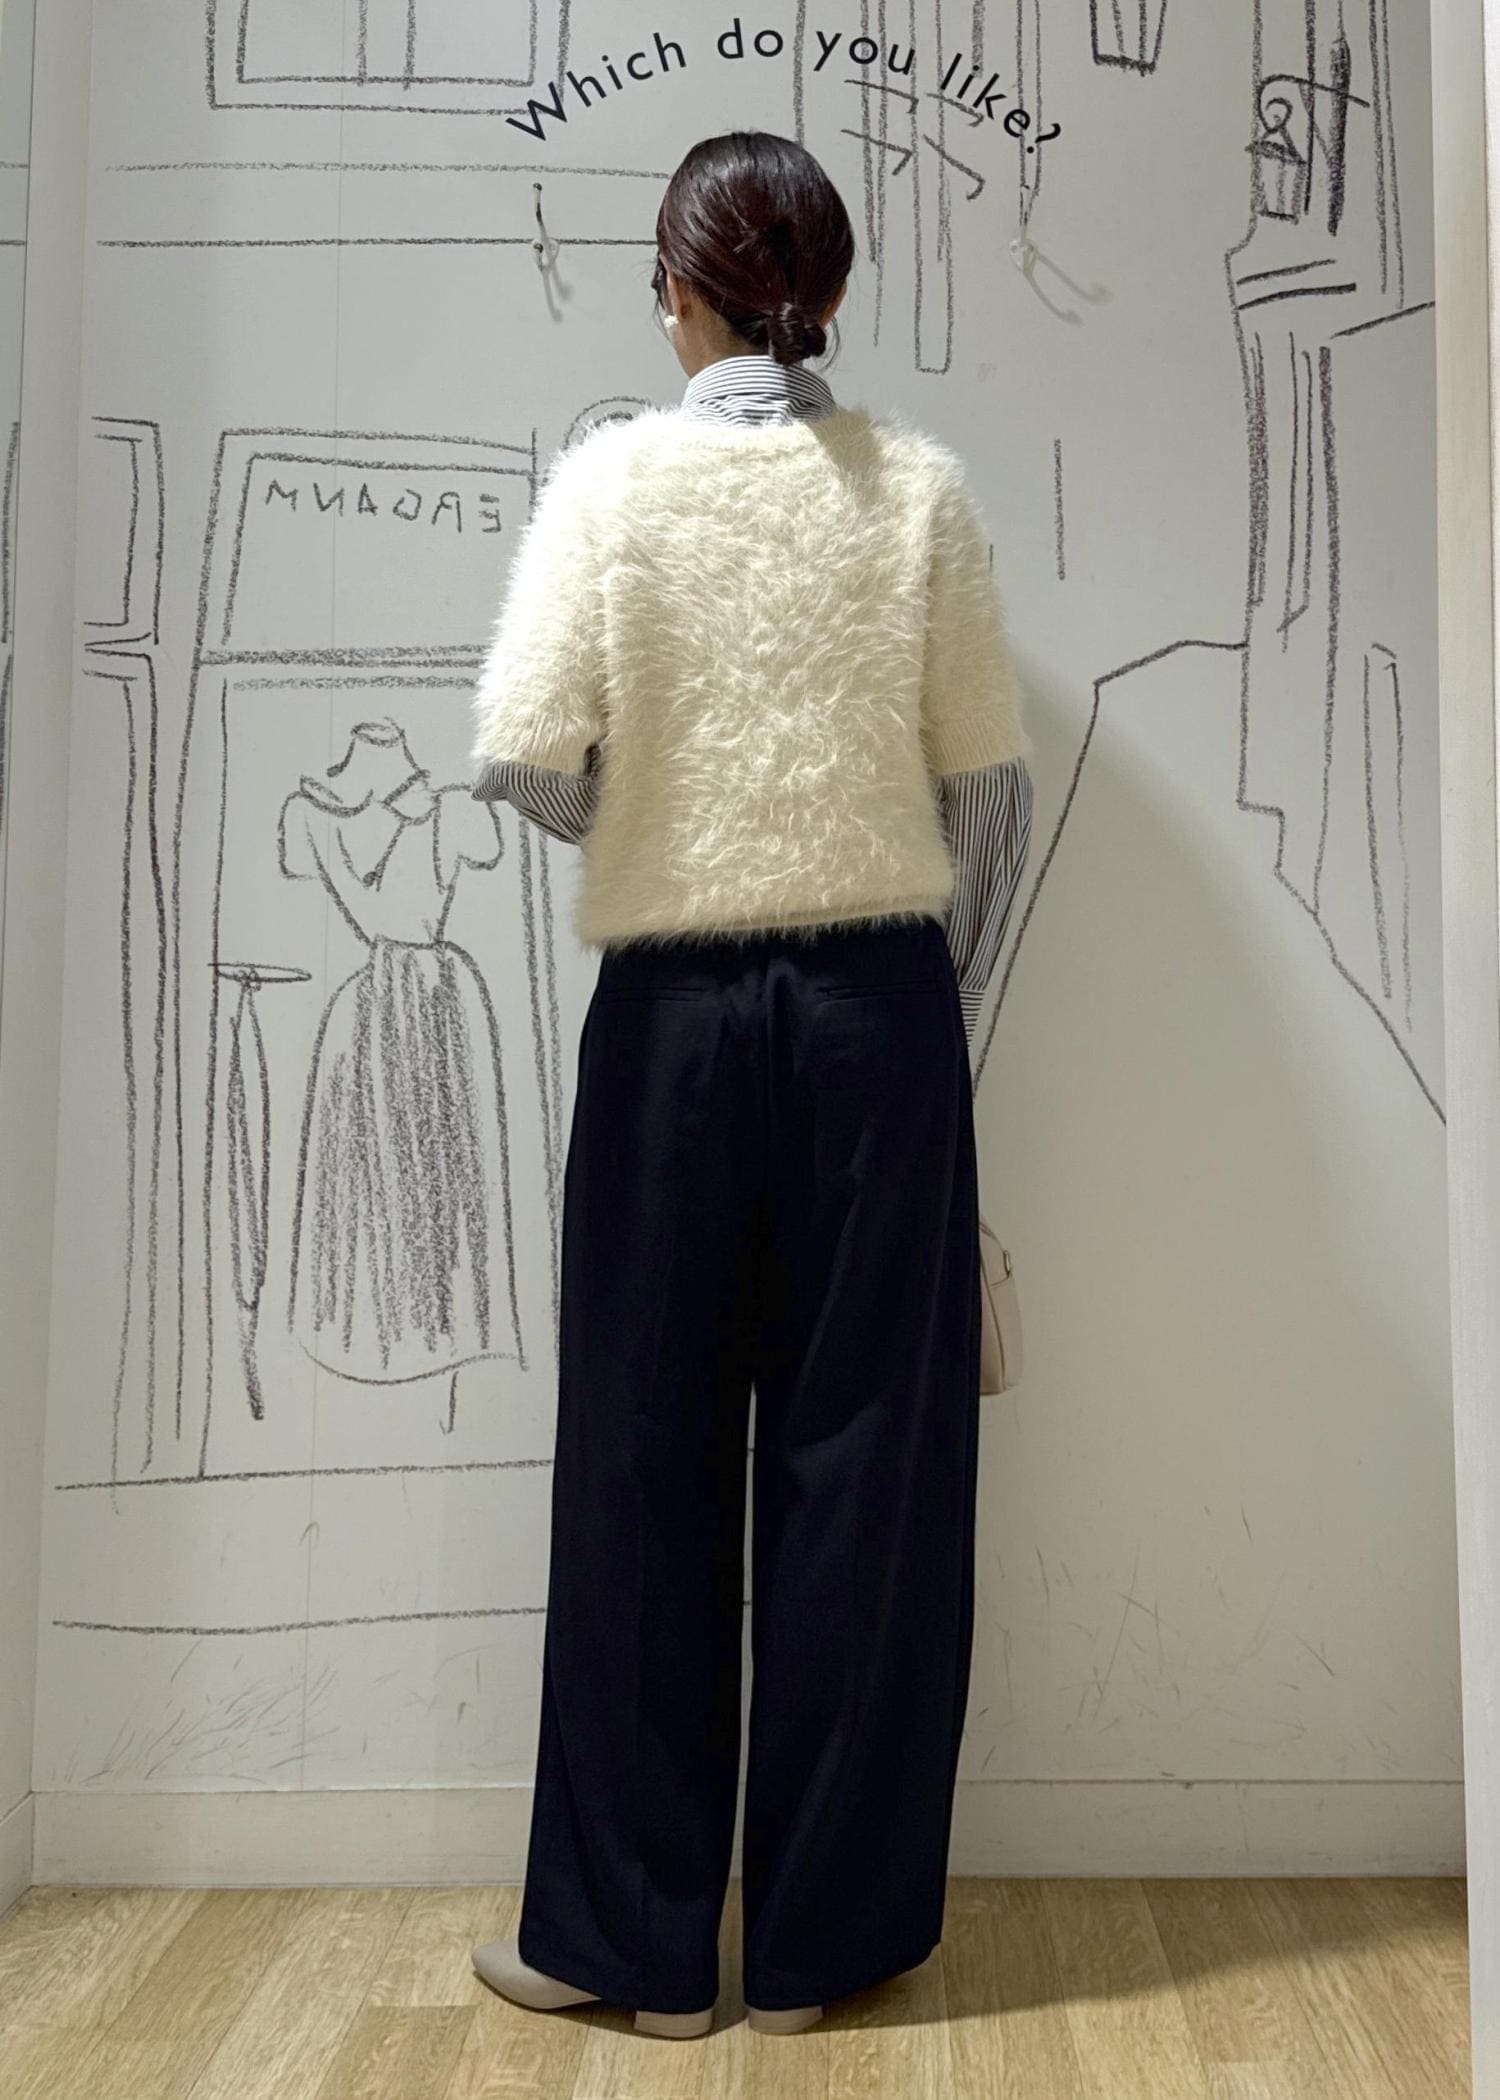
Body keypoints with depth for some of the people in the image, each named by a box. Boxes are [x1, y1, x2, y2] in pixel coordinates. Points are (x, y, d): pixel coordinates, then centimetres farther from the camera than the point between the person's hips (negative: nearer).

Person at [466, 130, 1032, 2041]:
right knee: (863, 1450, 7)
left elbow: (518, 754, -10)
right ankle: (823, 1934, 19)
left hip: (675, 1004, -1)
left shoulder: (609, 475, 0)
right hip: (875, 998, 1)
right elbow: (990, 777, 3)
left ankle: (631, 1936, 20)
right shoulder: (917, 484, 4)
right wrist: (945, 996, 13)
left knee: (647, 1454, 8)